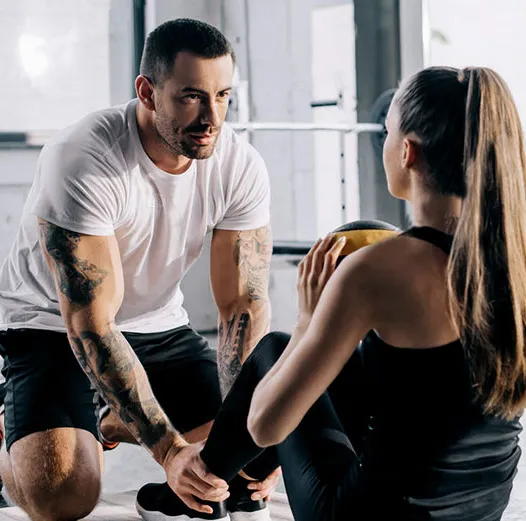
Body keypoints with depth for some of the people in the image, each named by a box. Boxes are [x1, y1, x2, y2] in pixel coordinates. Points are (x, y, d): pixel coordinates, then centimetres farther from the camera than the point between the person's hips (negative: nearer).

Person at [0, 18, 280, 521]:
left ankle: (120, 422, 22)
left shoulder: (241, 167, -15)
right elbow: (91, 325, -32)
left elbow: (244, 304, -14)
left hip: (157, 324, 5)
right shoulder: (81, 161, -31)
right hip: (50, 325, -5)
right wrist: (170, 449, -40)